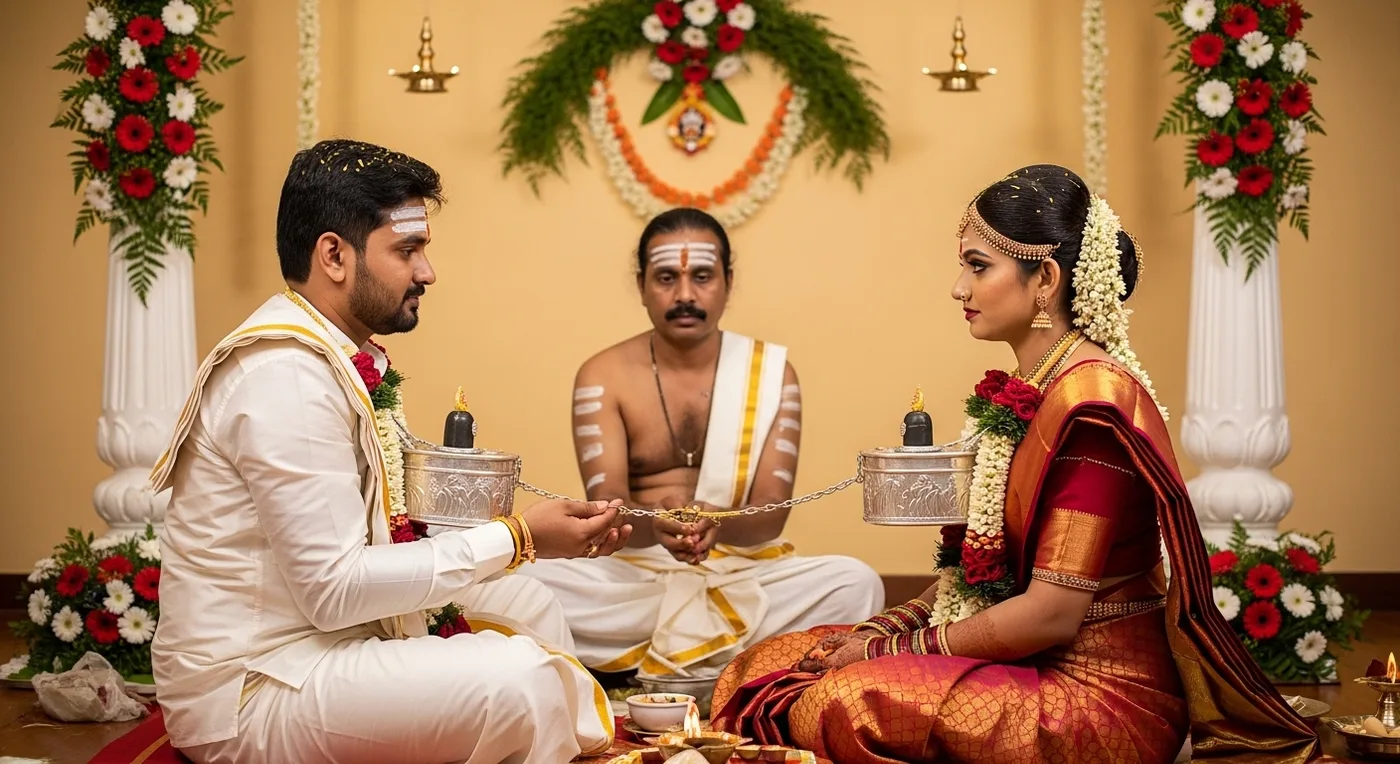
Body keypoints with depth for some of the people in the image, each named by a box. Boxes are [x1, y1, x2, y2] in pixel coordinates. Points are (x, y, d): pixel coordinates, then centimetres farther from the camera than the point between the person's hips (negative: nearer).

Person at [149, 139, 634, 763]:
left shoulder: (343, 360, 9)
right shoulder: (287, 375, -20)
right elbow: (332, 587, -22)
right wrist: (516, 539, -18)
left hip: (321, 640, 10)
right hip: (246, 697, -10)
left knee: (524, 605, 8)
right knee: (519, 678, -23)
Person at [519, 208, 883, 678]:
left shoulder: (771, 371, 4)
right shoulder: (603, 376, 2)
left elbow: (772, 511, -5)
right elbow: (607, 505, -9)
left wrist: (719, 525, -30)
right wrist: (654, 523, -34)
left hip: (745, 573, 1)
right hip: (634, 575, -1)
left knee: (857, 584, -28)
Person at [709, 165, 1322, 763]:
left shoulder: (1092, 400, -19)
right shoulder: (1022, 394, 11)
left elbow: (1051, 612, -22)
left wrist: (899, 646, -12)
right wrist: (887, 628, 0)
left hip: (1098, 696, -9)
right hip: (1027, 670, 9)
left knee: (841, 707, -28)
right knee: (762, 668, -2)